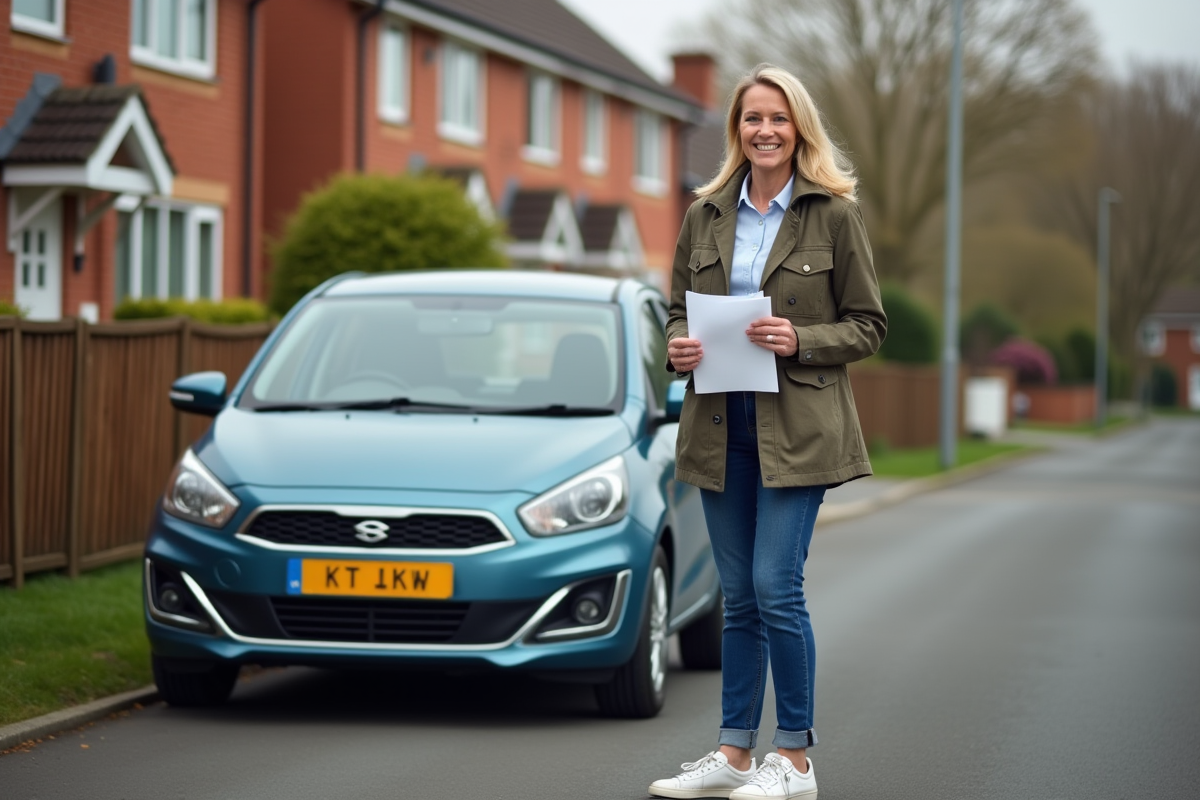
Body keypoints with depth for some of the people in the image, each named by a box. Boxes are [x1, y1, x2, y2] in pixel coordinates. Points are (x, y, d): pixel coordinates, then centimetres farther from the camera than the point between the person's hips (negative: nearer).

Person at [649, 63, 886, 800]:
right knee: (739, 596, 9)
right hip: (721, 426, 5)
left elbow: (868, 325, -1)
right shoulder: (707, 215, 9)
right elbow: (679, 310, 16)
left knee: (776, 588, -10)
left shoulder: (834, 214, -2)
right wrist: (678, 347, -6)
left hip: (798, 427, -4)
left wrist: (800, 341, -17)